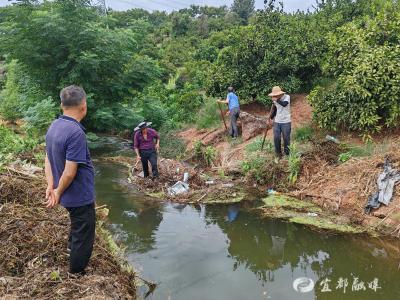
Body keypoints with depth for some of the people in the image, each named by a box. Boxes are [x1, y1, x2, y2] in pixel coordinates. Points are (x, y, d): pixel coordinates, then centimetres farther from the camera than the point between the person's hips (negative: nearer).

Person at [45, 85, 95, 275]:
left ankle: (73, 254, 51)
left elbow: (48, 159, 3)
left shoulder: (53, 127, 1)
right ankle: (77, 275, 28)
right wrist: (58, 192, -11)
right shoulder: (76, 133, -27)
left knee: (77, 229, 30)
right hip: (81, 196, -9)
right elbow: (70, 172, -26)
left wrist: (51, 185, -5)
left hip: (69, 196, 9)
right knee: (83, 238, 11)